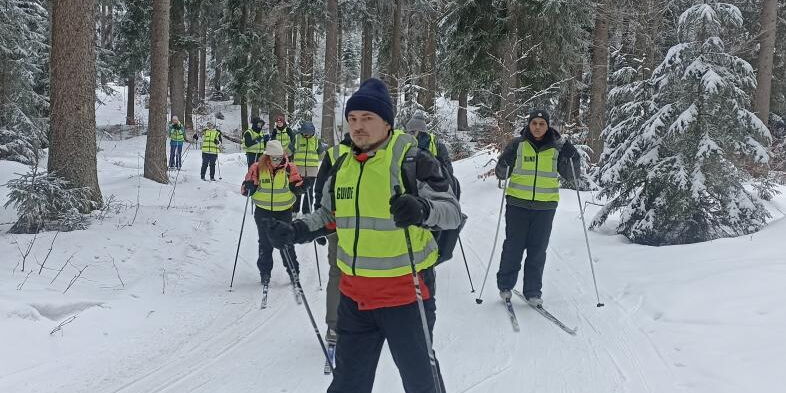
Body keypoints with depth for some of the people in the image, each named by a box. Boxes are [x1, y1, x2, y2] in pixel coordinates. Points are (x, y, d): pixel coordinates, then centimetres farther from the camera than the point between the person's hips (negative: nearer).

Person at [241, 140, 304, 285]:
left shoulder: (289, 168, -6)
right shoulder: (257, 168, -6)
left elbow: (296, 188, 5)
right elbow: (246, 189, 0)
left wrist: (299, 186, -17)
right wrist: (249, 187, -22)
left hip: (284, 212, 0)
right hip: (263, 212, 0)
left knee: (286, 243, 5)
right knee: (265, 244, 9)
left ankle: (293, 271, 17)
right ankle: (265, 272, 21)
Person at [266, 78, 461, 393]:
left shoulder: (412, 160, -12)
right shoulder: (343, 166, 8)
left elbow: (451, 210, -17)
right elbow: (328, 215, 21)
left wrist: (421, 210, -37)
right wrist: (296, 231, 4)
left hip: (405, 292, -6)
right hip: (354, 294, 6)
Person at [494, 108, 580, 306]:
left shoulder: (556, 148, 4)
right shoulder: (517, 145, 0)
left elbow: (570, 174, 6)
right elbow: (502, 173, 4)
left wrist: (571, 155, -10)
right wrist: (504, 164, -18)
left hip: (545, 206, 1)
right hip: (518, 203, -1)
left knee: (538, 250, 4)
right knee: (513, 246, 4)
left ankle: (533, 292, 14)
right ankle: (505, 285, 21)